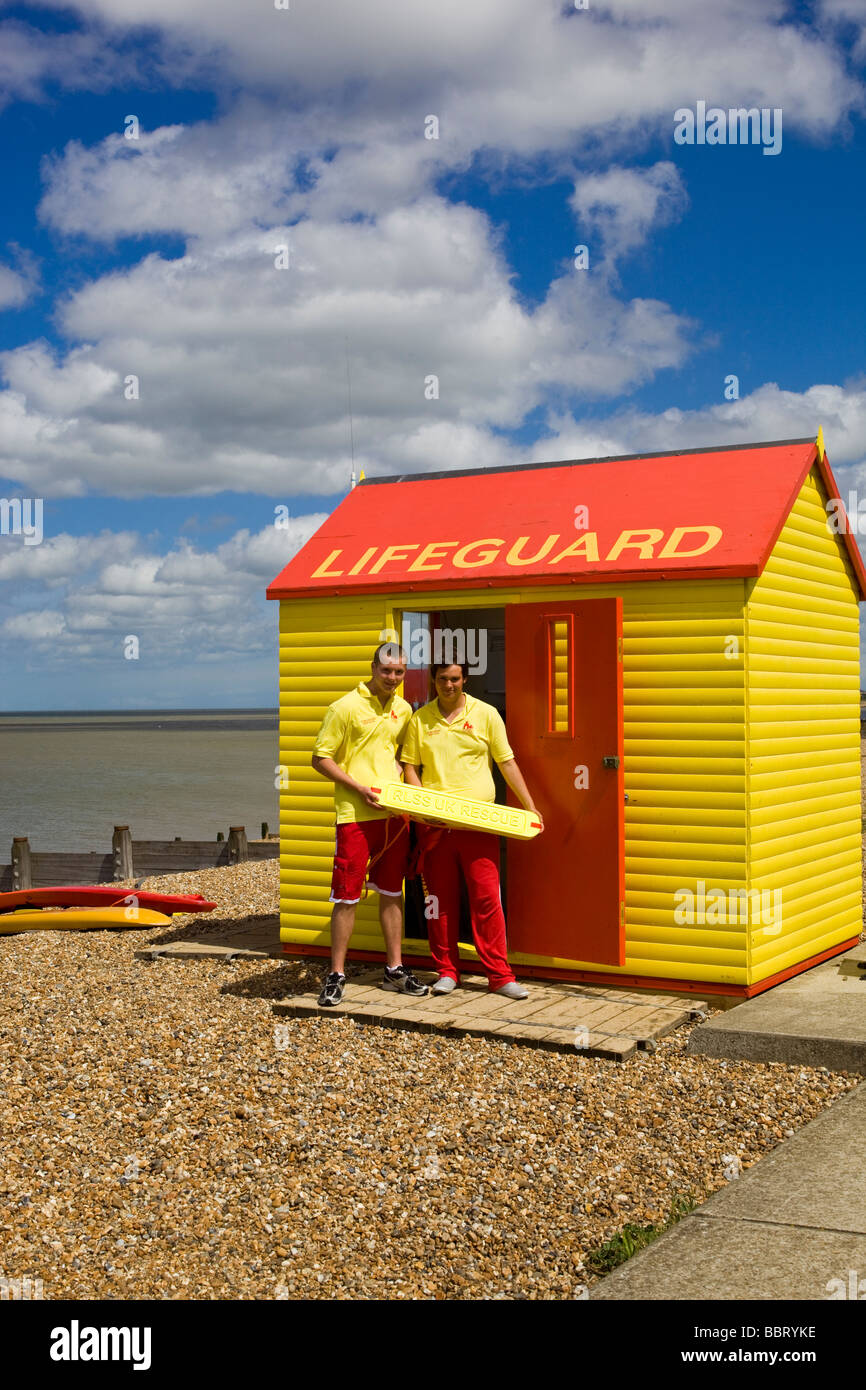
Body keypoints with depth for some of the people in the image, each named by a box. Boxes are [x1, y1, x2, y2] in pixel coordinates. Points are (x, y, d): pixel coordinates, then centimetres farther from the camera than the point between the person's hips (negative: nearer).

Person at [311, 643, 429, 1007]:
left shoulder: (403, 710, 11)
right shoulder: (345, 707, -6)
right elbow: (320, 759, -6)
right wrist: (358, 788, -15)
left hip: (395, 813, 5)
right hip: (356, 814, -5)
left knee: (392, 891, 12)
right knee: (347, 896, -2)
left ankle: (395, 969, 21)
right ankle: (337, 975, 7)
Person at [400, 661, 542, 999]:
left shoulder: (486, 714, 6)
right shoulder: (419, 720, 9)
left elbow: (507, 762, 6)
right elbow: (410, 767, 10)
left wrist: (530, 806, 1)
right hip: (434, 824, 1)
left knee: (487, 897, -5)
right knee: (441, 898, 6)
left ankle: (499, 975, 2)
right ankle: (447, 971, 17)